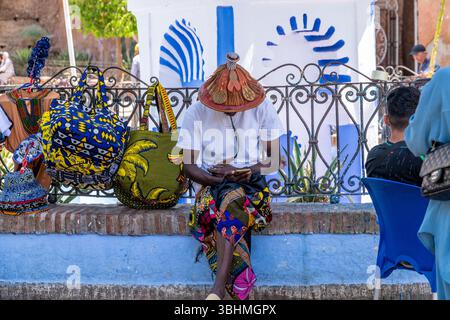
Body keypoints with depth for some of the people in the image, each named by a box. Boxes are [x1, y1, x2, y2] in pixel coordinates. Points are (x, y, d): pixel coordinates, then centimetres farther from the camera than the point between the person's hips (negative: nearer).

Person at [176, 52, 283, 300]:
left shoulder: (262, 109, 2)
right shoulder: (196, 113, 0)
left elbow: (274, 159, 3)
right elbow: (189, 167, -1)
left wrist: (252, 171, -17)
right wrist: (218, 177, -20)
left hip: (252, 183, 0)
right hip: (211, 185, 0)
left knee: (233, 198, -37)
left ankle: (219, 287, -47)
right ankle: (240, 288, -42)